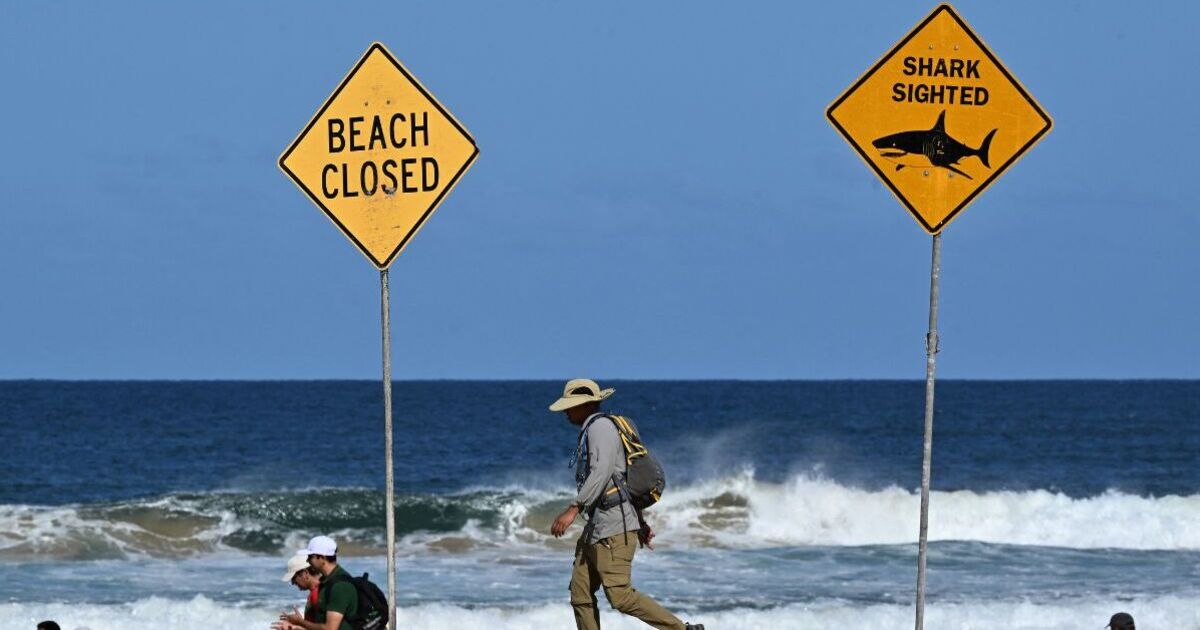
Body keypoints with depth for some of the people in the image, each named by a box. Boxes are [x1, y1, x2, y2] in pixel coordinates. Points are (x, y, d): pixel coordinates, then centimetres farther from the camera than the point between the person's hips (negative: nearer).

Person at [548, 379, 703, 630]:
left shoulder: (599, 426, -10)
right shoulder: (591, 430, 22)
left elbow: (602, 473, -25)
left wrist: (573, 509, -32)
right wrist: (640, 522, 30)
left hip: (613, 527, -11)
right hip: (597, 525, 11)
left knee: (620, 596, -15)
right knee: (580, 594, 5)